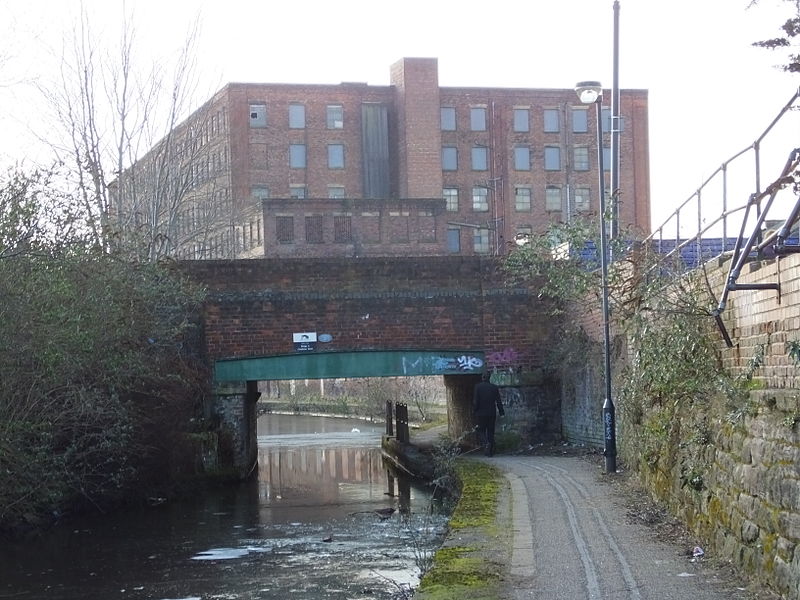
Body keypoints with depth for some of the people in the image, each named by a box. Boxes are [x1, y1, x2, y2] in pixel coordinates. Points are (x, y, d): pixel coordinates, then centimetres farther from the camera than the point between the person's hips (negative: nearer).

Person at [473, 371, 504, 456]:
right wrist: (501, 412, 8)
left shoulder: (478, 387, -6)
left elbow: (475, 401, -9)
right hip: (492, 413, 3)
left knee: (481, 431, 7)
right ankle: (490, 451, 10)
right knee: (491, 432, 10)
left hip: (481, 413, -3)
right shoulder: (494, 387, 1)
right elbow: (498, 401, 3)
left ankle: (486, 443, -20)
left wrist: (474, 411, 1)